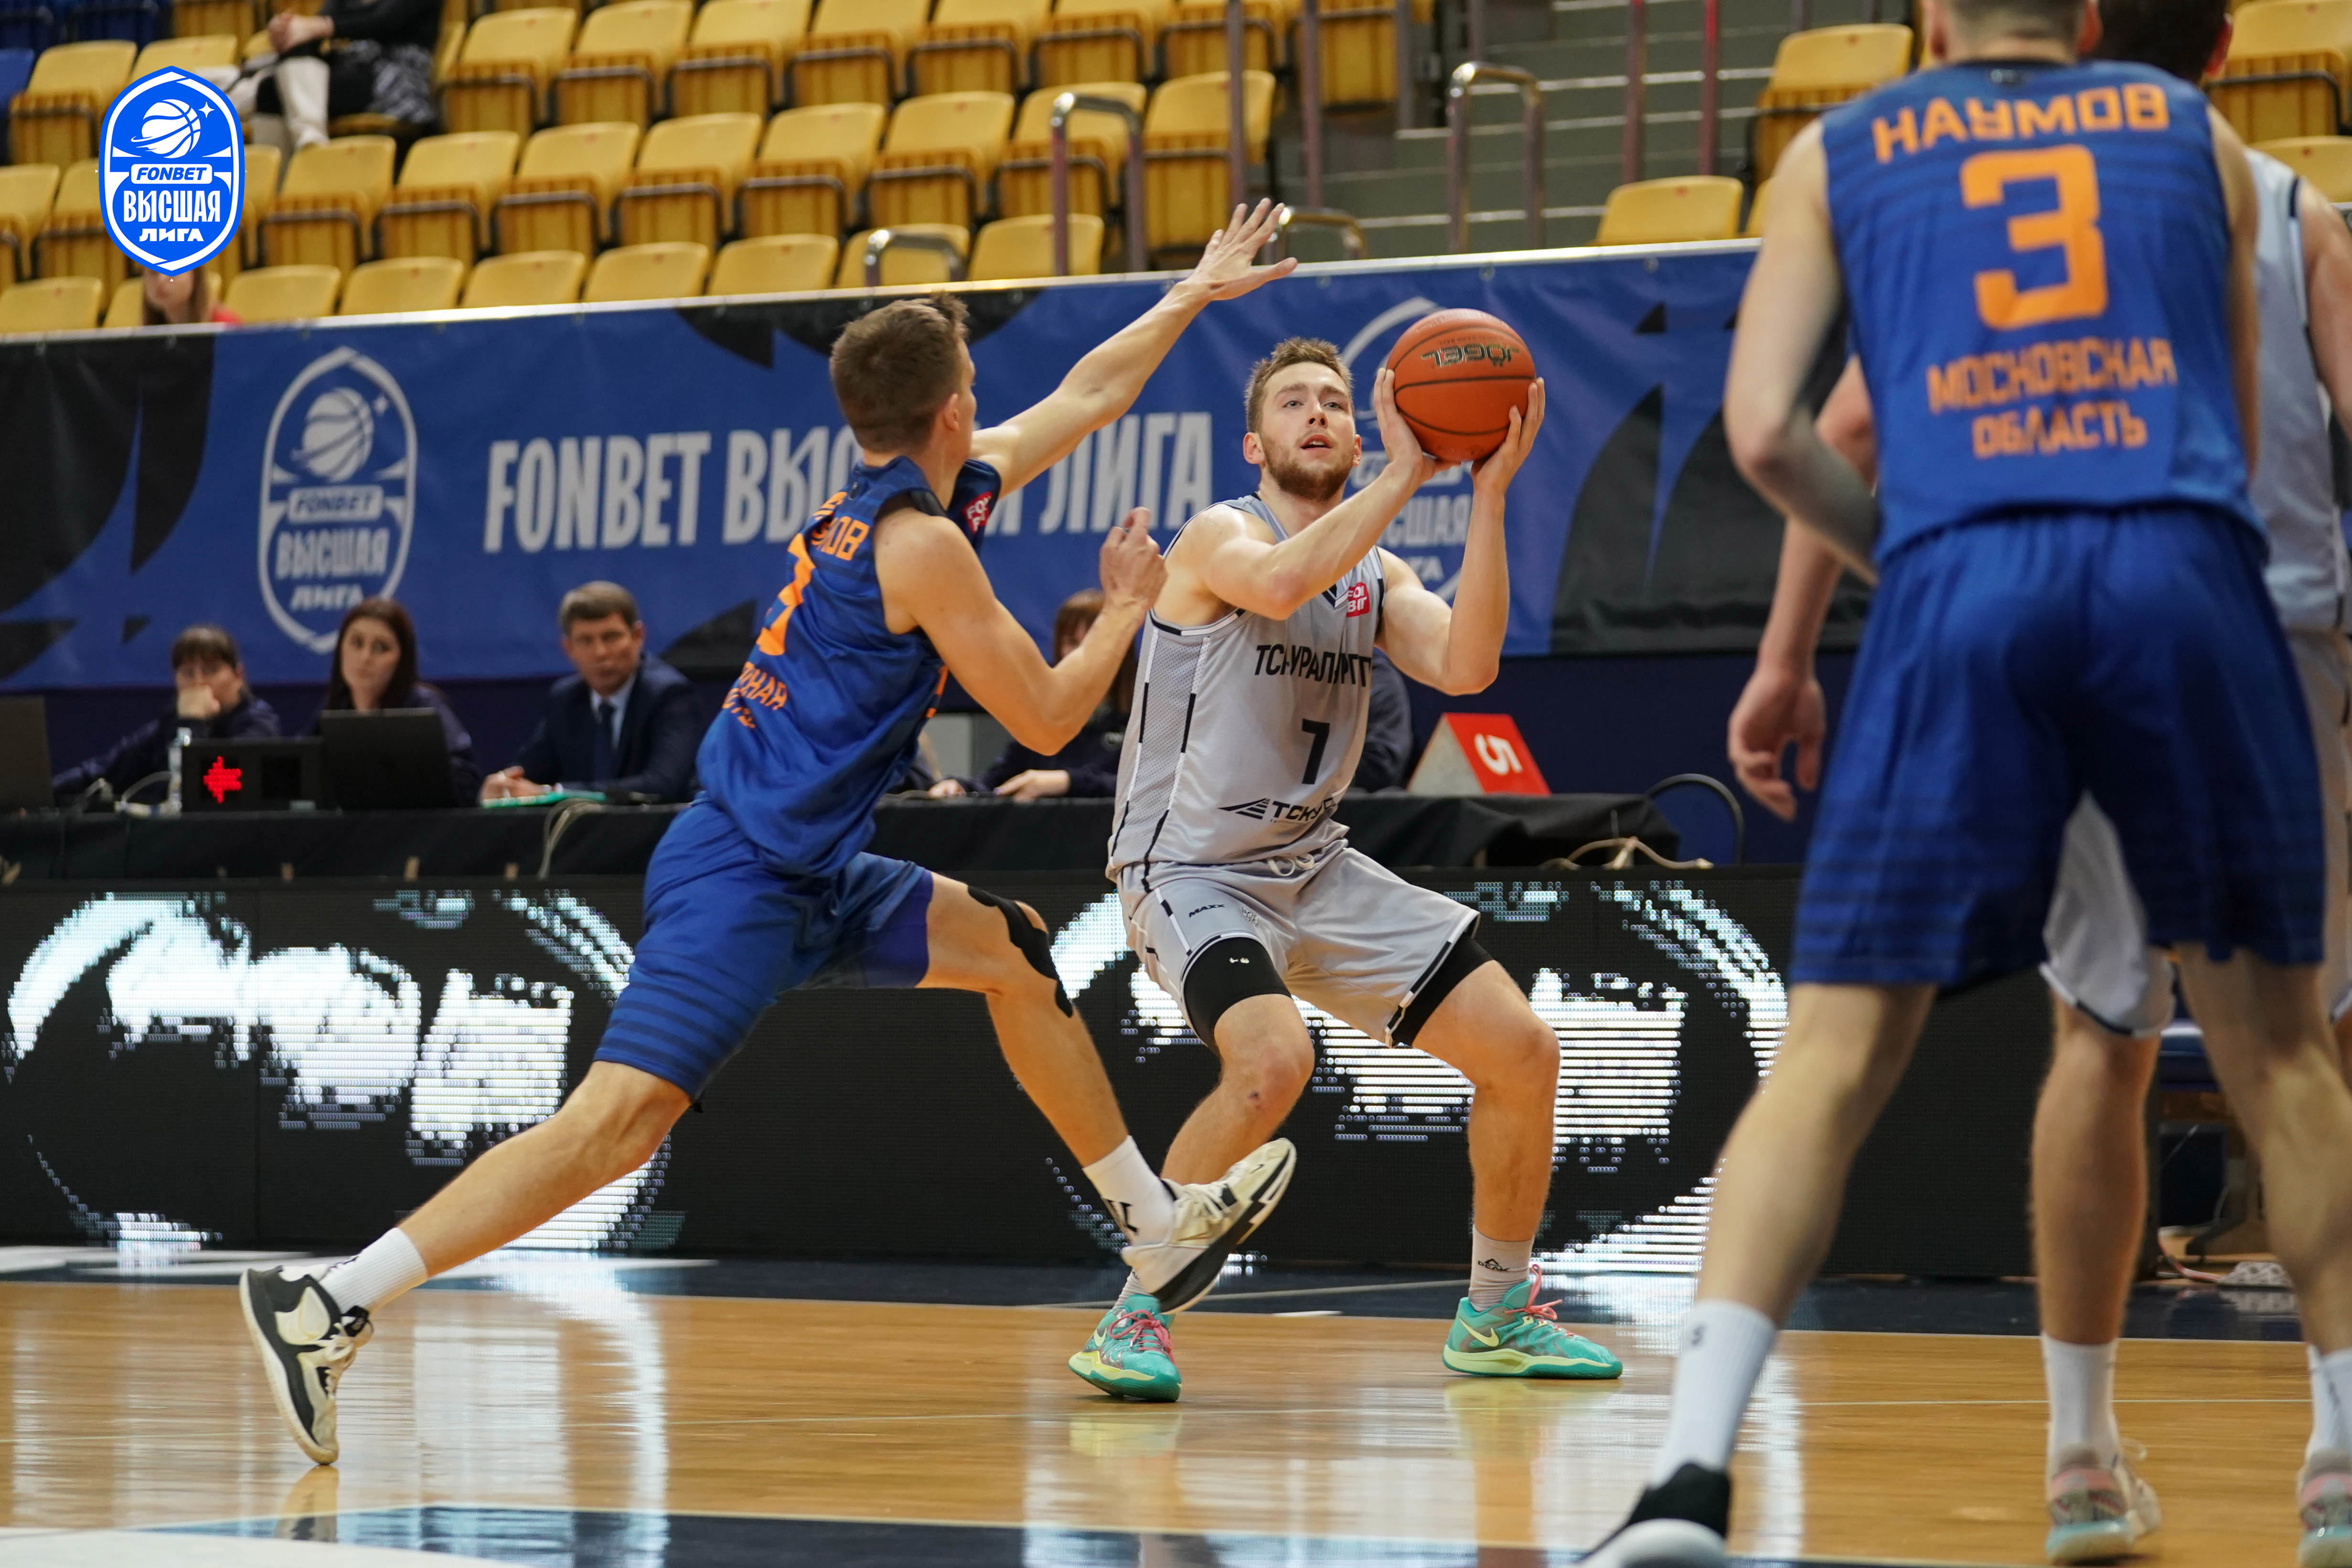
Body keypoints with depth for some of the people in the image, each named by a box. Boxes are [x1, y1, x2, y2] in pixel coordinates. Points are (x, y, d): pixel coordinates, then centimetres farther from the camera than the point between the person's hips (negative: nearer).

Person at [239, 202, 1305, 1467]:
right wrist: (1127, 608, 7)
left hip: (814, 874, 10)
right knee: (621, 1117, -21)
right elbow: (1045, 718, -8)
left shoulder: (904, 496, 13)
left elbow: (1081, 399, 29)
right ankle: (328, 1306, -26)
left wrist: (1191, 297, 35)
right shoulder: (921, 543, -14)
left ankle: (1162, 1230, 33)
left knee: (1016, 953, 22)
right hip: (742, 876, -10)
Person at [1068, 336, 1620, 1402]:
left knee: (1523, 1054, 2)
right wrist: (1405, 474, -30)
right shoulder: (1220, 534, -10)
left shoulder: (1379, 575, 9)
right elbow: (1279, 584, -34)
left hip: (1315, 868, 7)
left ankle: (1498, 1315, 20)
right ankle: (1134, 1316, -20)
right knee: (1273, 1060, -35)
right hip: (1192, 871, -7)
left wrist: (1489, 492, -16)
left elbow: (1466, 666, -11)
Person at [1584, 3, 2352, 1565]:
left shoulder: (1841, 153, 20)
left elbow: (1766, 431, 8)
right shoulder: (2194, 131, 24)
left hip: (1961, 577, -1)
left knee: (1836, 1055, -1)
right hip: (2182, 566, 1)